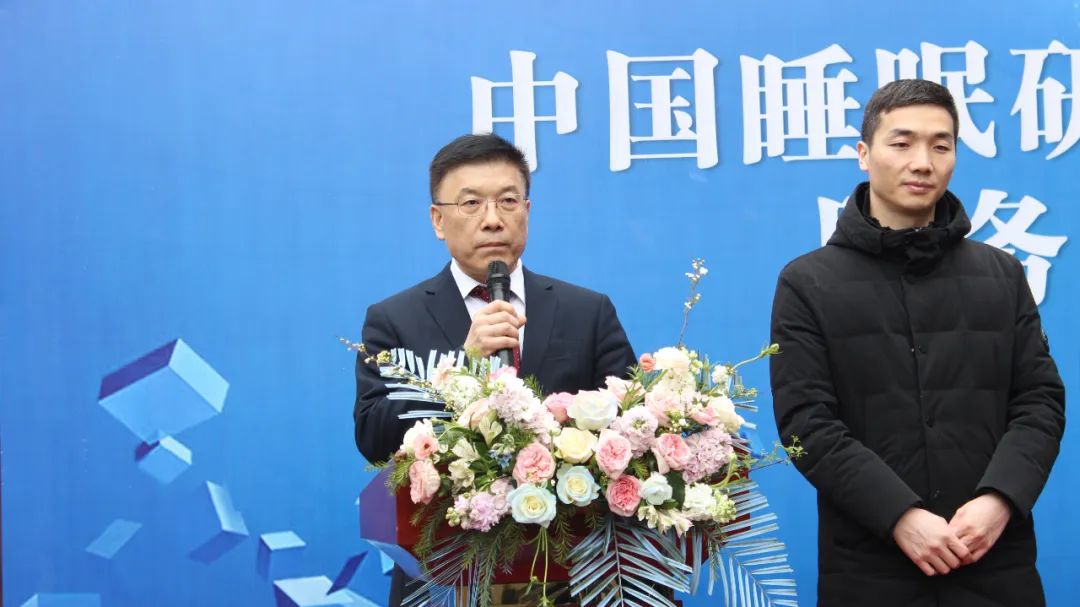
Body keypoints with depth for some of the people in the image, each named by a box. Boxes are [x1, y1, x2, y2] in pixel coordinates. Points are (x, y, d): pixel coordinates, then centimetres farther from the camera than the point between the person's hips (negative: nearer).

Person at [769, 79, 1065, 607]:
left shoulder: (1001, 275, 10)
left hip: (996, 563, 2)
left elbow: (1040, 400, 5)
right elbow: (806, 422, -6)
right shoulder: (807, 283, 2)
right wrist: (900, 515, -17)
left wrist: (1000, 498, -12)